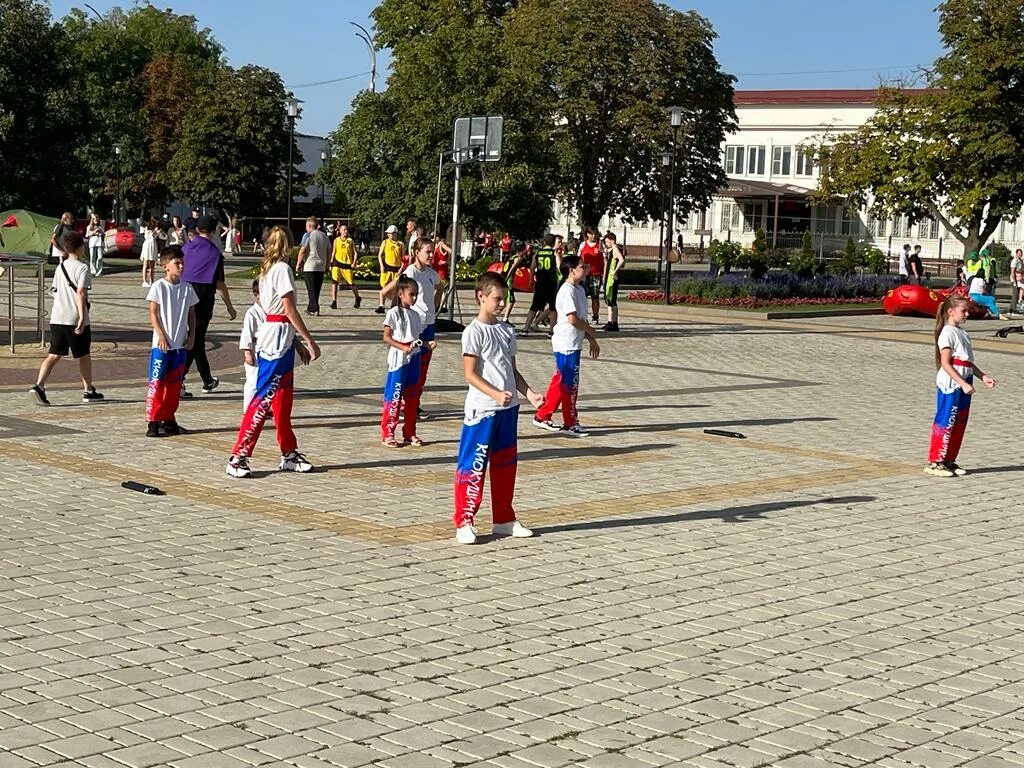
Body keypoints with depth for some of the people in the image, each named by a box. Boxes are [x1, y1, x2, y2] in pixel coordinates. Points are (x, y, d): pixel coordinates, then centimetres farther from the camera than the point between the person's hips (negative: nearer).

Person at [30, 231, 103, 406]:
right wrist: (82, 317, -22)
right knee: (83, 355, 10)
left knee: (54, 354, 4)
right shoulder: (82, 267, -10)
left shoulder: (60, 267, 12)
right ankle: (88, 391, 21)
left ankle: (39, 385, -15)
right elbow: (80, 293, -19)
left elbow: (55, 291, 18)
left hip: (57, 318, 6)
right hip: (75, 319, -6)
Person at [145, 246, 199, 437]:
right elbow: (153, 313, -8)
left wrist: (191, 335, 4)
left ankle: (169, 420, 19)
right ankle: (153, 422, -1)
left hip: (180, 344, 5)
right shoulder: (158, 287, -7)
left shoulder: (187, 288, 7)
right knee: (157, 382, -4)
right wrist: (161, 336, -13)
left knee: (174, 384, 10)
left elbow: (191, 313, 14)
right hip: (162, 344, -5)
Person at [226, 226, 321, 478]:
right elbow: (289, 309, -16)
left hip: (273, 337, 10)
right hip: (278, 339, -10)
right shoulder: (282, 269, -11)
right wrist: (309, 340, -13)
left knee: (283, 400, 15)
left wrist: (298, 344, 18)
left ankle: (289, 455, 23)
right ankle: (238, 457, -7)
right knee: (263, 399, -9)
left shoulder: (268, 269, 16)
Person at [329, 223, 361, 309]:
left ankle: (357, 298, 31)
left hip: (348, 264, -1)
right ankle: (334, 302, -9)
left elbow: (355, 253, 4)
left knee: (351, 283, 7)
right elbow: (333, 252, 13)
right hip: (337, 264, 1)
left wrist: (354, 263, -8)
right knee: (334, 282, -12)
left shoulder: (351, 241, 3)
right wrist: (331, 263, 6)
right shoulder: (336, 240, 7)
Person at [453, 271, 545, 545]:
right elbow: (470, 375, -14)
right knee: (473, 466, -4)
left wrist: (529, 393, 4)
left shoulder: (507, 331, 12)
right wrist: (497, 394, -25)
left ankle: (503, 520, 24)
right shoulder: (474, 332, -10)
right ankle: (464, 523, 2)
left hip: (508, 409, 8)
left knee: (505, 465, 14)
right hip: (482, 410, -7)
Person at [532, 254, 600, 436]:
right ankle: (571, 424, 6)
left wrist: (592, 341, 16)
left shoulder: (579, 289, 13)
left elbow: (583, 318, 19)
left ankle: (542, 416, 20)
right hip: (566, 344, -10)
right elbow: (573, 319, -22)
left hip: (574, 344, 10)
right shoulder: (567, 291, -17)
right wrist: (590, 330, -7)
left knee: (560, 382, 13)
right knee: (570, 385, -2)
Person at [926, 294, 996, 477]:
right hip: (950, 386, -9)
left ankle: (949, 460, 18)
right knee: (945, 424, -5)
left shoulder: (962, 333, 16)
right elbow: (946, 364, -18)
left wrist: (983, 377, 11)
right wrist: (963, 384, -22)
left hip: (963, 386, 9)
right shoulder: (948, 333, -11)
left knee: (959, 424, 11)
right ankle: (934, 462, 1)